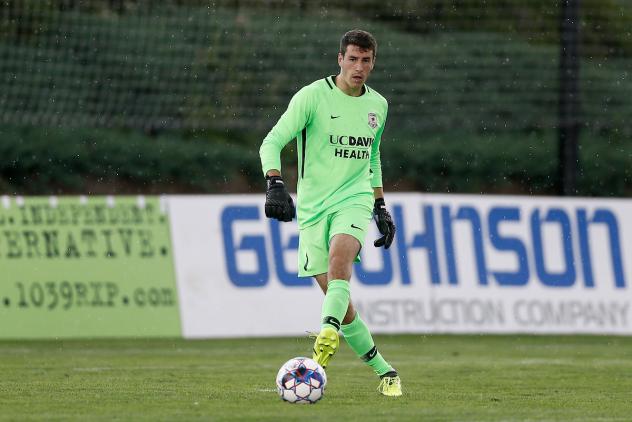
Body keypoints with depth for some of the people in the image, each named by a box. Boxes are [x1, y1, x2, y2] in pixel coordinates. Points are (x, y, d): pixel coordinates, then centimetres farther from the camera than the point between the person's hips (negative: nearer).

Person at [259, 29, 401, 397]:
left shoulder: (377, 105, 11)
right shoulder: (312, 96, -5)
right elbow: (273, 142, -11)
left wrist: (381, 207, 23)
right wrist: (275, 184, -27)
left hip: (355, 199, 1)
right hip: (313, 205, -1)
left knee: (340, 257, -32)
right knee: (340, 301, -2)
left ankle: (329, 334, -46)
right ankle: (384, 372, 10)